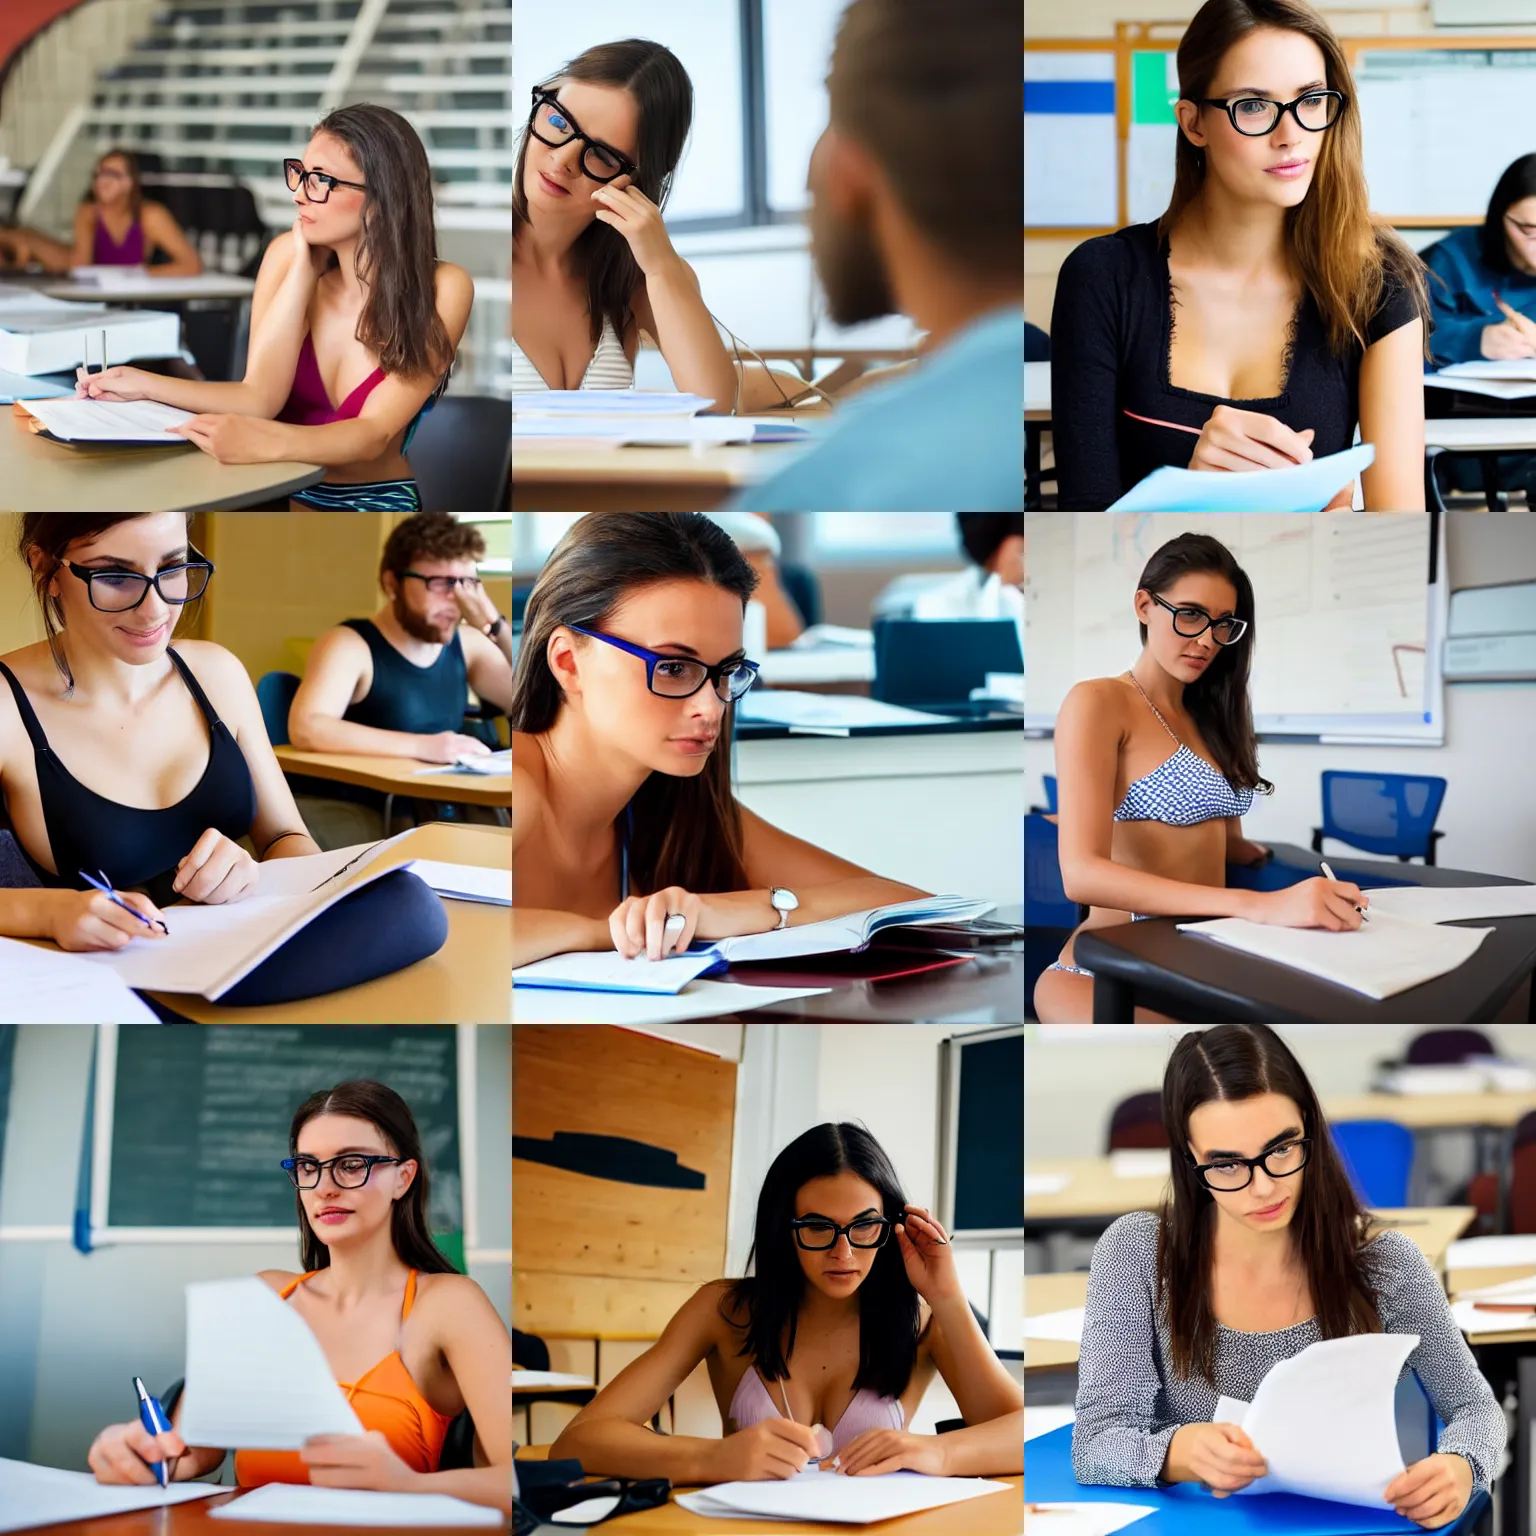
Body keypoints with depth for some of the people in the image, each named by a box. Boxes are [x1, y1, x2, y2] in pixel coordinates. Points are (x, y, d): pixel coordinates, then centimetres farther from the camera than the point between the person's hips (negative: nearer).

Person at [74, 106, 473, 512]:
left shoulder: (440, 291, -13)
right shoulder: (289, 255, -3)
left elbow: (374, 433, -23)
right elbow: (259, 397, -8)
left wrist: (268, 443, -40)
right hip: (284, 495, 3)